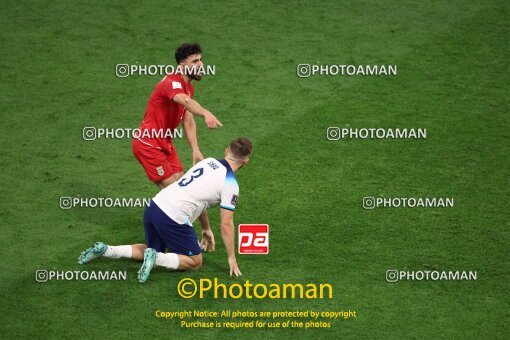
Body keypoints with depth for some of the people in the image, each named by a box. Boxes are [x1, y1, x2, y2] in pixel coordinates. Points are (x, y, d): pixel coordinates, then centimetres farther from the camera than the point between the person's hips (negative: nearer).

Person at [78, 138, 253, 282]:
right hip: (172, 219, -7)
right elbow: (226, 224, -6)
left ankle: (104, 250, 14)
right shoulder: (230, 184, -7)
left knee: (152, 250, 28)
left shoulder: (209, 162, 15)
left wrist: (206, 228, 37)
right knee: (195, 262, 11)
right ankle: (156, 258, -11)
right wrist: (231, 258, 5)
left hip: (154, 206, 7)